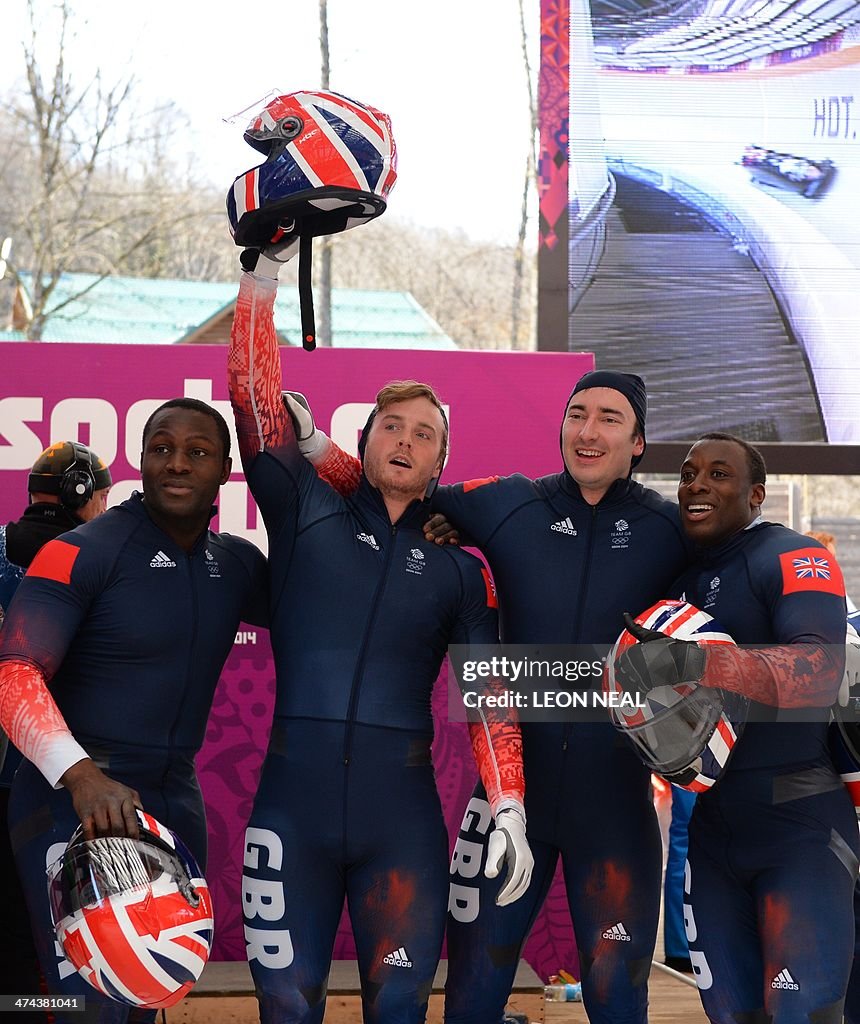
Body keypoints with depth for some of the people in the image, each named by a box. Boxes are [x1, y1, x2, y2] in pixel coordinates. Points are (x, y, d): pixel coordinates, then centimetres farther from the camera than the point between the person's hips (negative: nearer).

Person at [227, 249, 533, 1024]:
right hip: (292, 799, -1)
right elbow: (254, 394, 2)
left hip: (402, 810, 1)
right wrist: (261, 271, -1)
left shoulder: (460, 569, 12)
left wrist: (508, 807, -4)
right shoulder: (306, 515, 9)